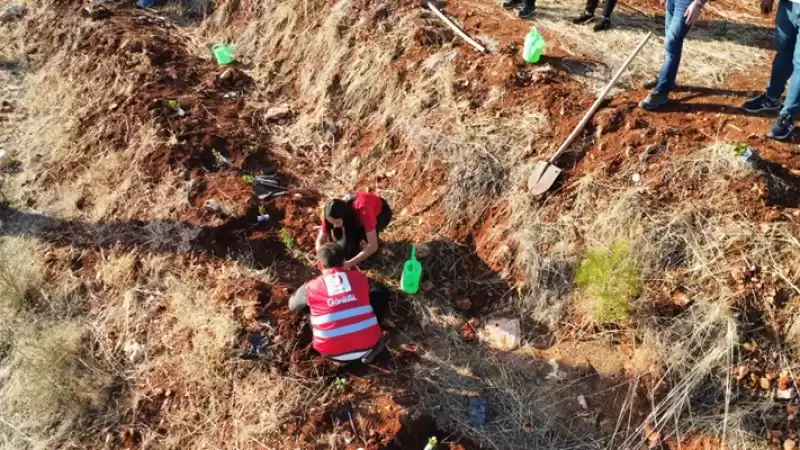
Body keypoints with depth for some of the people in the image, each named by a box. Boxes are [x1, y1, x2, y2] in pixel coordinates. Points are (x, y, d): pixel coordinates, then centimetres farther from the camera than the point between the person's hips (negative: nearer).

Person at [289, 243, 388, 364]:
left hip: (333, 352, -1)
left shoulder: (311, 287, 0)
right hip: (367, 344, 1)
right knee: (380, 291, 20)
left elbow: (293, 306, 23)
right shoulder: (359, 277, 5)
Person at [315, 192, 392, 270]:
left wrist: (350, 263, -53)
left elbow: (373, 246, -46)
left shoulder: (363, 211, -45)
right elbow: (320, 241, -21)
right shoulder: (332, 217, -30)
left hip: (381, 212, -3)